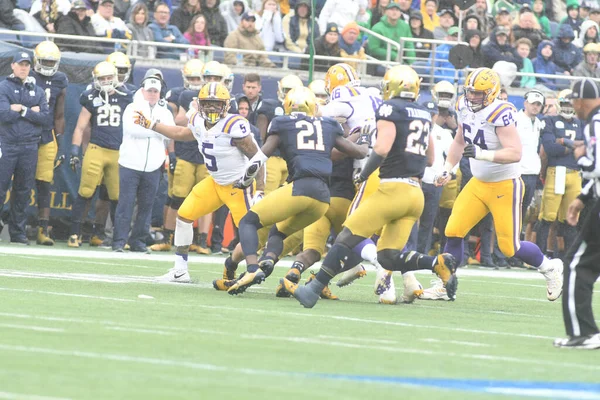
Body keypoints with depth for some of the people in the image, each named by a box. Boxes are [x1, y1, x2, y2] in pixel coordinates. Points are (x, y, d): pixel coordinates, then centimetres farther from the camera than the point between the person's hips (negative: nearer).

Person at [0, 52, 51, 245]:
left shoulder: (38, 91, 13)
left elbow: (47, 120, 2)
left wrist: (22, 110, -6)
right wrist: (32, 112, -5)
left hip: (29, 147, 4)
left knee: (23, 191, 6)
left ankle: (18, 232, 12)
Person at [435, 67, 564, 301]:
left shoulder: (500, 114, -25)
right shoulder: (464, 108, -1)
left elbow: (515, 153, -32)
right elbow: (459, 142, 18)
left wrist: (482, 153, -41)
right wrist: (447, 168, 12)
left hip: (505, 187, -7)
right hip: (478, 183, 7)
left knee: (509, 247, -1)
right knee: (454, 231, -3)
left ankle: (550, 268, 24)